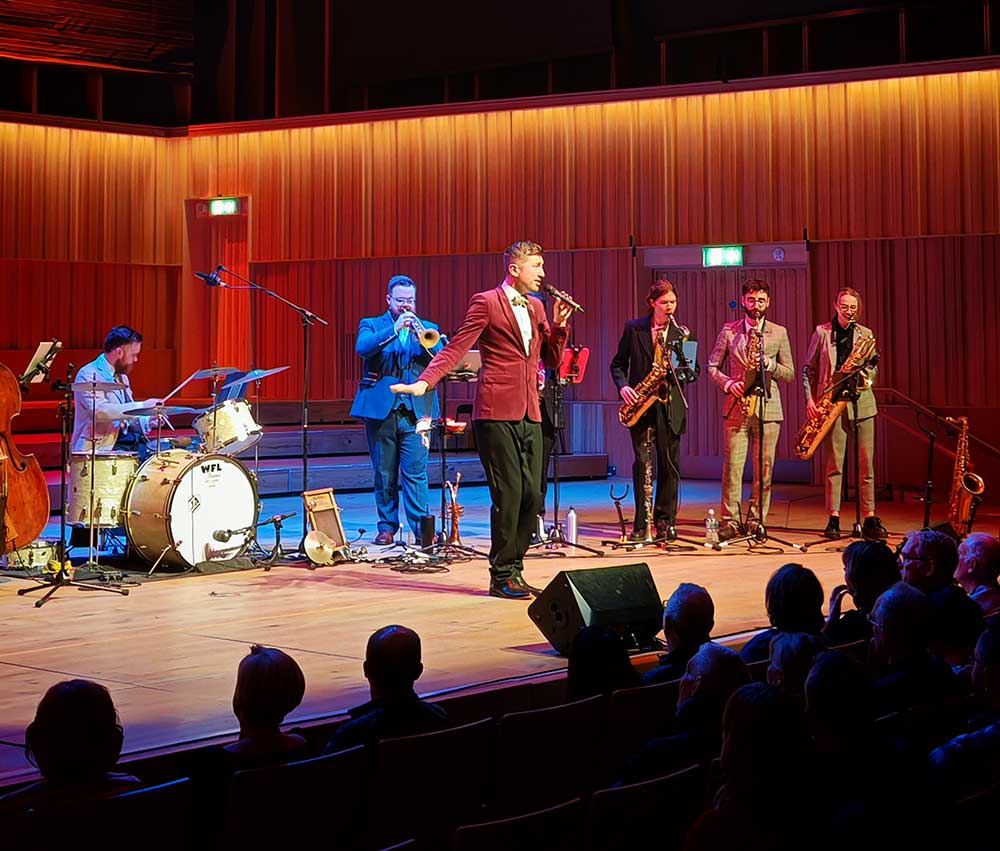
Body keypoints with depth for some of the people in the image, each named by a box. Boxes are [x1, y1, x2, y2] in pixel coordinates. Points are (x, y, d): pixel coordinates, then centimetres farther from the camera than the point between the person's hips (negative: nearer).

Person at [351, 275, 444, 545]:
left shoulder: (428, 328, 15)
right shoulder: (372, 325, 10)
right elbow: (362, 348, -13)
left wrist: (423, 340, -16)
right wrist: (394, 330, -20)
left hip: (416, 409, 0)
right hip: (380, 408, 0)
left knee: (415, 472, -6)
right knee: (384, 473, 4)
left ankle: (421, 528, -5)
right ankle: (387, 527, 13)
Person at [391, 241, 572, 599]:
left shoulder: (535, 307, 18)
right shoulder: (486, 302, -4)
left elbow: (552, 359, 19)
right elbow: (456, 347, -8)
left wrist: (559, 324, 3)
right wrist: (425, 381, -21)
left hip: (529, 415, 7)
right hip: (497, 412, -7)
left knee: (531, 496, 6)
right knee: (508, 494, -7)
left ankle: (514, 571, 17)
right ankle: (501, 577, 3)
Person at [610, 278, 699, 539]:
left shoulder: (682, 333, 7)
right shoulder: (633, 328, 5)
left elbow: (695, 371, 8)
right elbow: (618, 364, 9)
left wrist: (684, 369, -14)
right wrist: (623, 387, -9)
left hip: (670, 406, 1)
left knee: (670, 465, 3)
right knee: (641, 463, -3)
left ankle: (664, 521, 13)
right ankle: (641, 523, 1)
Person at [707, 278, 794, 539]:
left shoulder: (779, 333, 9)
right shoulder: (729, 331, 8)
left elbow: (790, 373, 9)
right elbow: (712, 366, 9)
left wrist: (769, 363, -10)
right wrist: (728, 383, -9)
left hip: (768, 408, 1)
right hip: (737, 408, -1)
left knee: (764, 470, 1)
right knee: (732, 466, -4)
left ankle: (757, 520, 10)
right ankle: (730, 522, 1)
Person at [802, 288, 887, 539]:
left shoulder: (865, 334, 11)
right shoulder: (822, 332, 7)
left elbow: (873, 366, 14)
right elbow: (808, 368, 8)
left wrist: (866, 375, -9)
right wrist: (810, 398, -3)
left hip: (861, 401, 2)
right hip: (832, 402, -2)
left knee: (866, 463, -1)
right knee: (834, 464, -2)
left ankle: (870, 519, 2)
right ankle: (833, 519, 3)